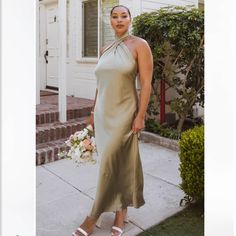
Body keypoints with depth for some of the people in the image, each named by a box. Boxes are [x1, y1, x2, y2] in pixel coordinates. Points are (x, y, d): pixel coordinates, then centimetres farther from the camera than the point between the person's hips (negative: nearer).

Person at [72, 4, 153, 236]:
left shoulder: (139, 45, -5)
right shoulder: (105, 50, 12)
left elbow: (146, 83, -10)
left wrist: (140, 116, -16)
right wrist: (94, 111, 16)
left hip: (123, 113, -6)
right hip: (103, 112, 6)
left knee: (112, 163, -3)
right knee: (114, 163, 12)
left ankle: (94, 217, 13)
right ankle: (120, 213, 28)